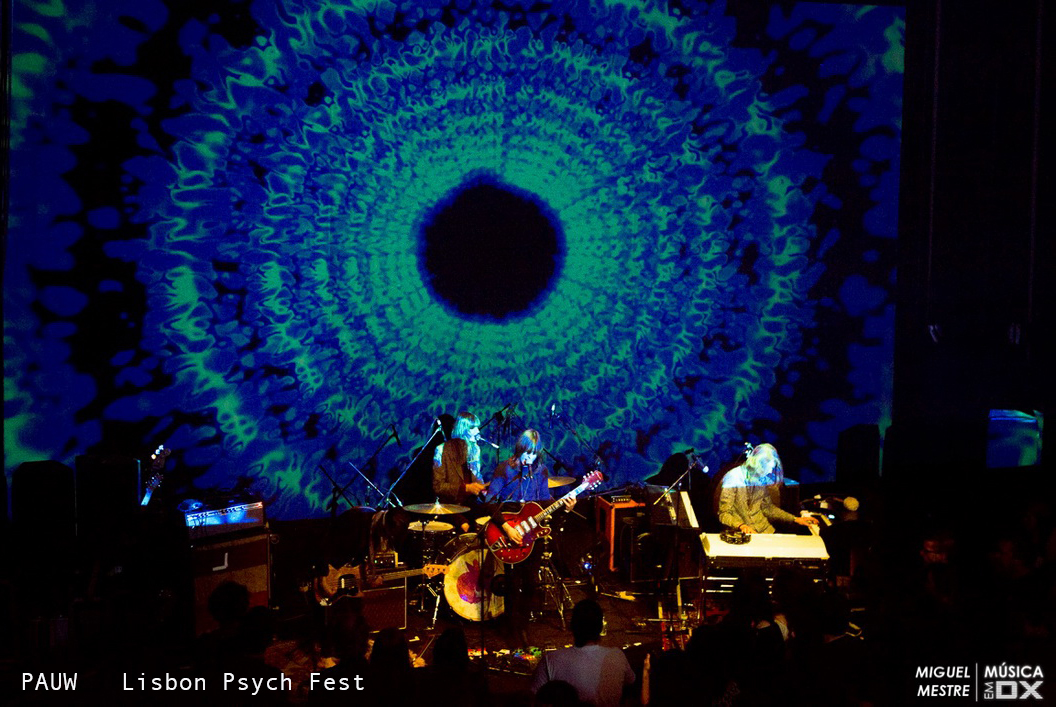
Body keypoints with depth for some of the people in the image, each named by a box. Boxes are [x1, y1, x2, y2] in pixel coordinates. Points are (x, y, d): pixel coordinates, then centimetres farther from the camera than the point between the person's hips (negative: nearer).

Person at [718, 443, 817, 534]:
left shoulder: (762, 479, 8)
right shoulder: (733, 478, -11)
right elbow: (724, 514, -11)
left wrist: (795, 519, 16)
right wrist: (741, 526, -30)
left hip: (764, 529, 6)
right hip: (740, 533, -6)